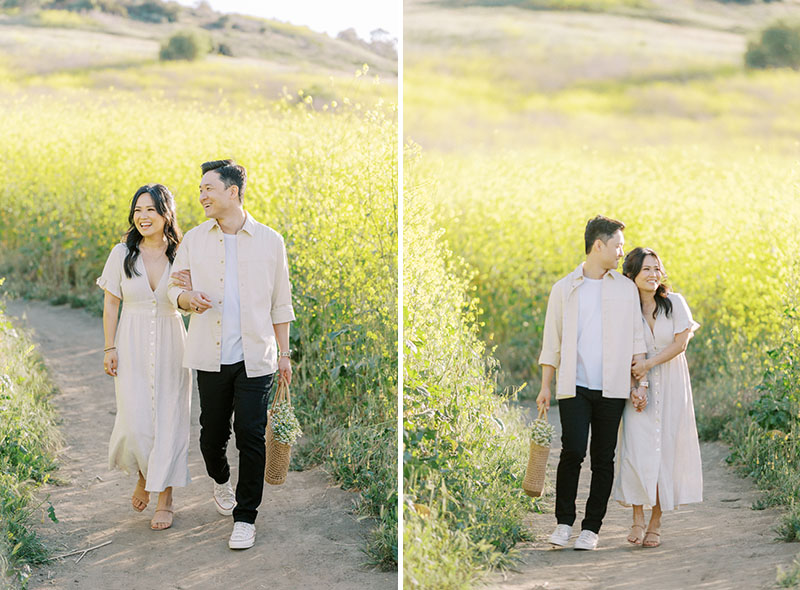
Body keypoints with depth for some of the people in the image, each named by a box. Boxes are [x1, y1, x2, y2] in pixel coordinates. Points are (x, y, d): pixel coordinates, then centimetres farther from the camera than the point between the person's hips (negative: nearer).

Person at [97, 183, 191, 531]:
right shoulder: (122, 254, -1)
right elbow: (110, 304, 3)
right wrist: (109, 348, -2)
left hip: (170, 347, 0)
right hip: (132, 348, 0)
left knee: (169, 421, 0)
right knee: (136, 424, -7)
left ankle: (165, 499, 13)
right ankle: (144, 473, 25)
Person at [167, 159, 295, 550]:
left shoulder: (269, 241, 3)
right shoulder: (193, 239, 6)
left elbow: (280, 303, 8)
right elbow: (174, 287, 12)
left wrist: (284, 352, 8)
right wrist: (188, 298, -12)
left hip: (255, 357, -2)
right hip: (210, 357, 2)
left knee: (251, 437, -5)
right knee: (212, 433, 8)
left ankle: (245, 517, 7)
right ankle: (221, 480, 41)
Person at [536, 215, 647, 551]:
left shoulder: (626, 288, 11)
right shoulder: (564, 289, 7)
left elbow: (636, 339, 13)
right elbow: (552, 341, 9)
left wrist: (639, 382, 5)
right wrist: (545, 387, 4)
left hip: (612, 388, 2)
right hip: (574, 386, -2)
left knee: (603, 458, 1)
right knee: (573, 451, -12)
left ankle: (591, 527, 10)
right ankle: (564, 522, 4)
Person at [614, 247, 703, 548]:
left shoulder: (674, 303, -1)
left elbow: (680, 343, -6)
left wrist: (649, 363, -16)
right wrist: (632, 382, -12)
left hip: (671, 388, 0)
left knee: (666, 450, -1)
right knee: (637, 450, -12)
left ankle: (656, 523, 9)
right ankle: (638, 518, 1)